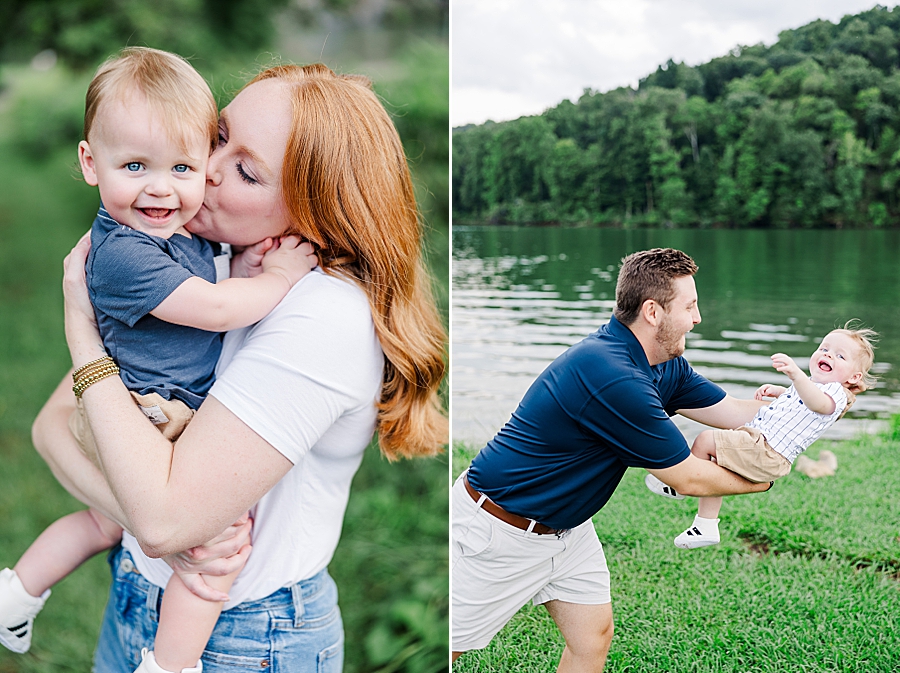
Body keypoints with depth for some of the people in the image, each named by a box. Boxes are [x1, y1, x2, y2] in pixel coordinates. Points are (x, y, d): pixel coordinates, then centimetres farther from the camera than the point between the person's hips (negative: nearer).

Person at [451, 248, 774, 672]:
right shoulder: (613, 378, -32)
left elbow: (733, 412, 11)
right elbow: (688, 478, -22)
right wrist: (767, 478, -6)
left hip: (566, 523, 10)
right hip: (499, 530, -9)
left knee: (593, 635, 8)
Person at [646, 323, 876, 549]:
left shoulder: (837, 394, -13)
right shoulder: (810, 384, 18)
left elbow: (817, 402, -40)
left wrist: (796, 374, -57)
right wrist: (777, 390, 23)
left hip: (767, 453, -11)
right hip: (757, 440, 11)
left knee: (705, 440, -14)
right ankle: (706, 528, 24)